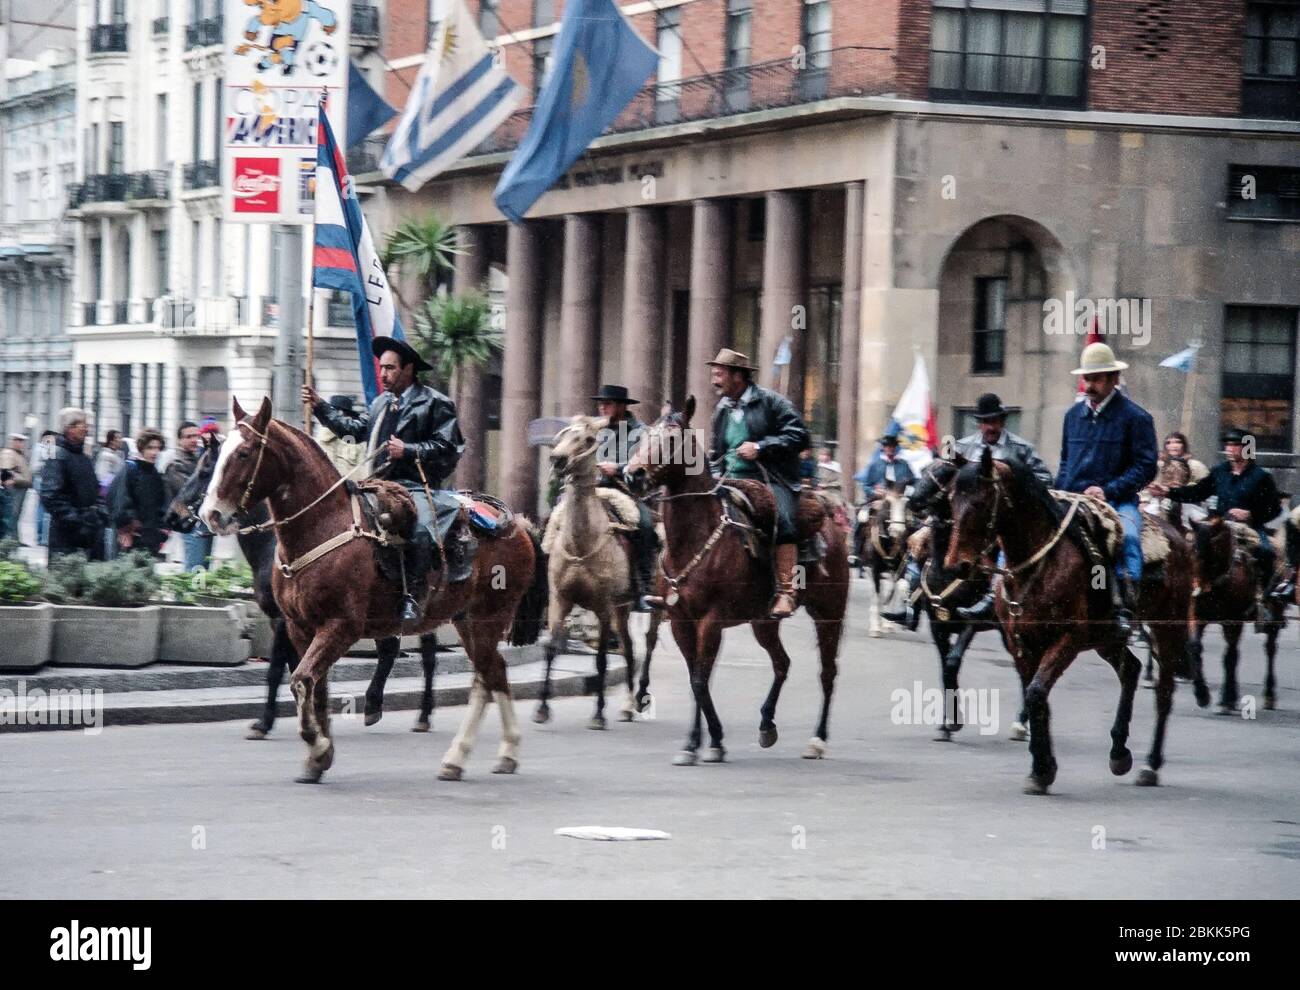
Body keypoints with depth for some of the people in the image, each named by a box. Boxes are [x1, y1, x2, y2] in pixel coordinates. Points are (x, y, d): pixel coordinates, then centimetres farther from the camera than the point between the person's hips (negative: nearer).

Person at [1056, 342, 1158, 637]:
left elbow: (1146, 467, -6)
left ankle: (1125, 607, -38)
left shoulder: (1135, 417, -1)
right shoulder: (1074, 414, 17)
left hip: (1117, 502, -6)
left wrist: (1108, 490, -17)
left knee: (1127, 536, -34)